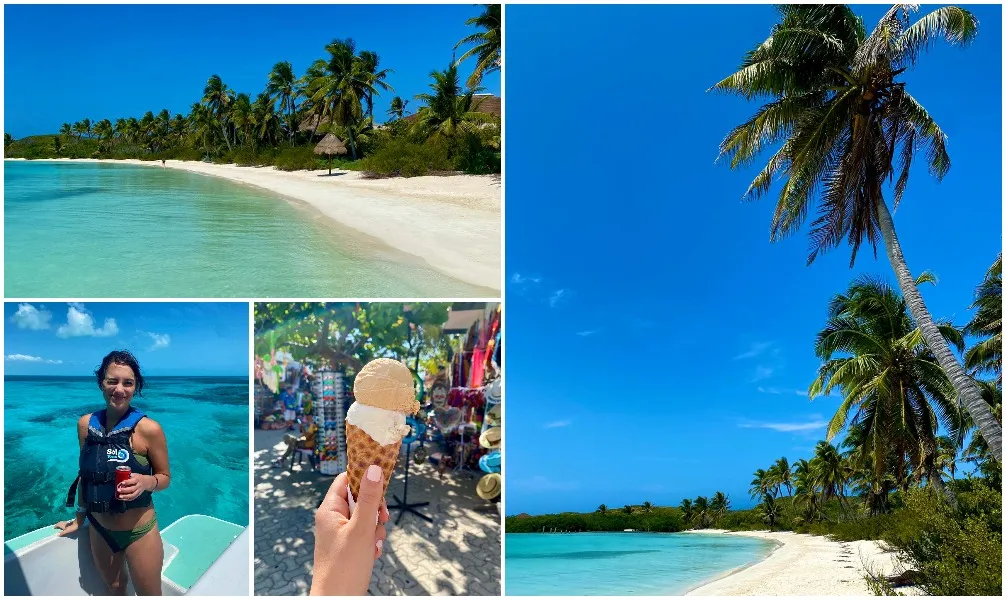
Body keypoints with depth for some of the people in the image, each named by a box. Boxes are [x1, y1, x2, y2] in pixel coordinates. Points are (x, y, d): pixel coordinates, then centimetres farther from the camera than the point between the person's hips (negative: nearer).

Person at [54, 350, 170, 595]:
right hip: (99, 529, 4)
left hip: (139, 532, -4)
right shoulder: (85, 424, -4)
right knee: (114, 590, 23)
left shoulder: (148, 428, -17)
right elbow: (85, 473, 9)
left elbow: (165, 477, -7)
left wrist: (145, 482, -28)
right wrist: (79, 518, 17)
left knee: (149, 595, 9)